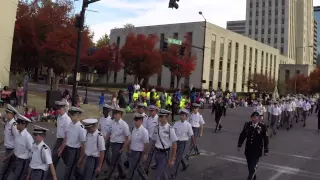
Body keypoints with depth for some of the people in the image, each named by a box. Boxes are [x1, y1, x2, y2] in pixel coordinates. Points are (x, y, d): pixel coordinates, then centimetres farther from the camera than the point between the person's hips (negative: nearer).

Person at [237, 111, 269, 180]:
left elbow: (266, 139, -4)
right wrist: (239, 145, 7)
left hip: (257, 150, -3)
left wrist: (266, 150, -1)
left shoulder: (262, 126, -8)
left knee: (253, 166, -8)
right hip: (248, 149, 4)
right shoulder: (247, 125, -1)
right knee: (249, 165, 14)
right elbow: (242, 135, 7)